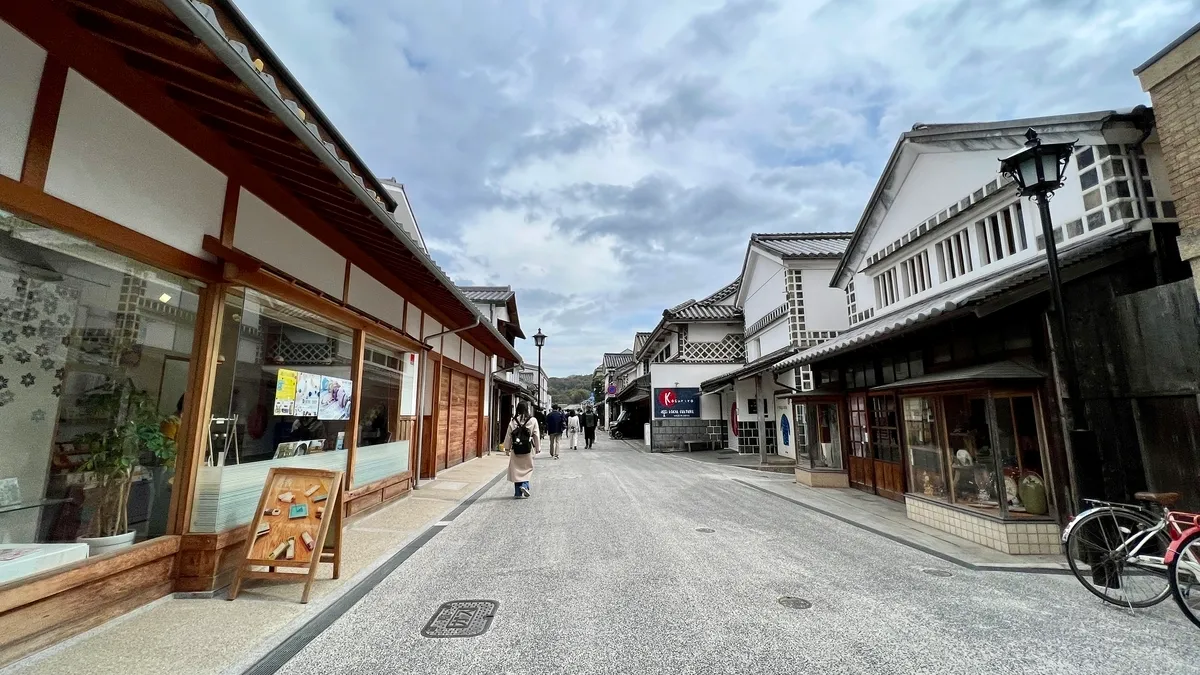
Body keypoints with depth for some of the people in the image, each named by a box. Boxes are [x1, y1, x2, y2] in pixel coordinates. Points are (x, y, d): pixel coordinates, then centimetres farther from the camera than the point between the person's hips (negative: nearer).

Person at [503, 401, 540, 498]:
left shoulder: (513, 421, -2)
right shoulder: (532, 420, -5)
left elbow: (508, 435, 2)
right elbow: (536, 435, -3)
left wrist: (507, 448, 12)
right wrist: (538, 448, 6)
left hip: (516, 449, 1)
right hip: (528, 449, -1)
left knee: (516, 469, 9)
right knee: (527, 468, 13)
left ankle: (518, 493, 11)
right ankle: (525, 485, -9)